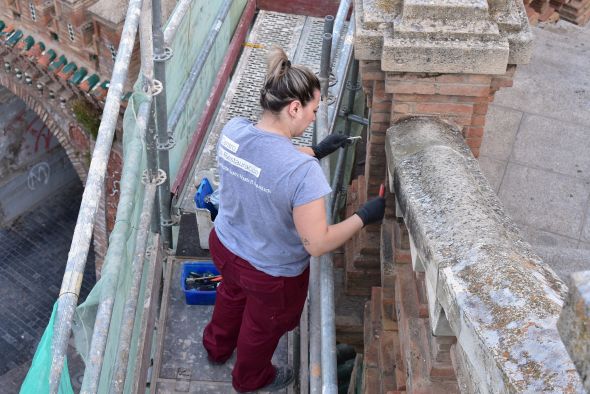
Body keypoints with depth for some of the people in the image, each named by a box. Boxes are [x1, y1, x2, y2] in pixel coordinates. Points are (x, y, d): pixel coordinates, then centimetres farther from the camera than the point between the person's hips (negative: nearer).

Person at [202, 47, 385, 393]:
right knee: (263, 326, 28)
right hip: (271, 273, -6)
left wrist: (316, 150, 1)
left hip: (225, 246, 6)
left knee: (231, 297, 38)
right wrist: (364, 216, -19)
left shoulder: (233, 131, -18)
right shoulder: (303, 171, -39)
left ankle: (217, 347, 69)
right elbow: (317, 244, -31)